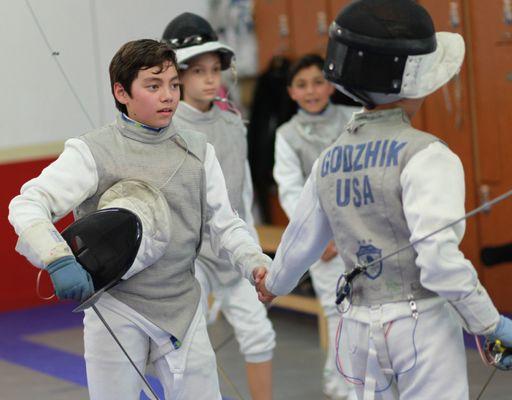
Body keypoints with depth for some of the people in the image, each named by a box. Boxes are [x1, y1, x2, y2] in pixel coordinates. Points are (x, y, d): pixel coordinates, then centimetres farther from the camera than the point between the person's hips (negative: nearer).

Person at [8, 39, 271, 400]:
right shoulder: (92, 152, -11)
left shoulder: (198, 150, 2)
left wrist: (256, 263, -17)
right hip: (115, 309, -3)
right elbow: (27, 206, -20)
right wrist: (58, 260, -37)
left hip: (182, 307, 4)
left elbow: (225, 224, 2)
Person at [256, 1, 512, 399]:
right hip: (423, 328, -6)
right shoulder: (425, 156, -16)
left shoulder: (331, 160, 6)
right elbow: (439, 260, -26)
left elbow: (300, 241, 20)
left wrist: (274, 283, 40)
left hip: (362, 330, 7)